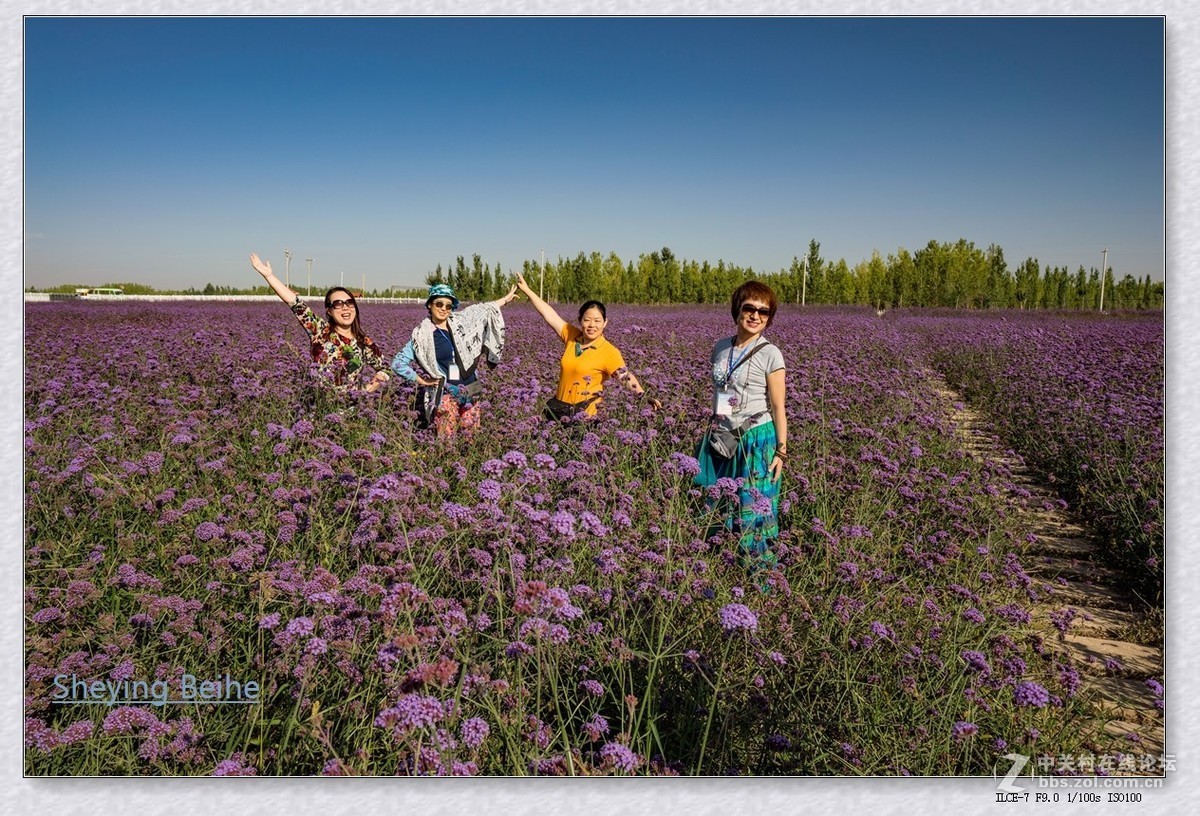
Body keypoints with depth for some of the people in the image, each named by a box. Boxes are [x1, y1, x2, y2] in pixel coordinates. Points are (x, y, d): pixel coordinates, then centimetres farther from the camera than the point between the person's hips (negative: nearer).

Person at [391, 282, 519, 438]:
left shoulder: (460, 321, 5)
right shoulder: (422, 335, -7)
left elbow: (484, 309, 20)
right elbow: (397, 363, -6)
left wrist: (506, 298, 27)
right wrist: (422, 381, -7)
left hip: (470, 391, 4)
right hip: (446, 394, -4)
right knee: (446, 439, -6)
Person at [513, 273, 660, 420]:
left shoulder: (609, 352, -12)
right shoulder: (572, 336, 4)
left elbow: (626, 377, -21)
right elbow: (549, 315, 9)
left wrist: (645, 397, -37)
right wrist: (527, 290, 14)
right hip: (557, 406, 6)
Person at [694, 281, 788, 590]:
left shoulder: (769, 354, -8)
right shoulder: (721, 348, 6)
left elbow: (778, 408, -6)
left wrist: (781, 451, -9)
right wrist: (711, 433, 15)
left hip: (756, 441, -5)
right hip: (722, 441, 6)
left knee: (754, 511, -2)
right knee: (716, 508, 11)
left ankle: (761, 584, 12)